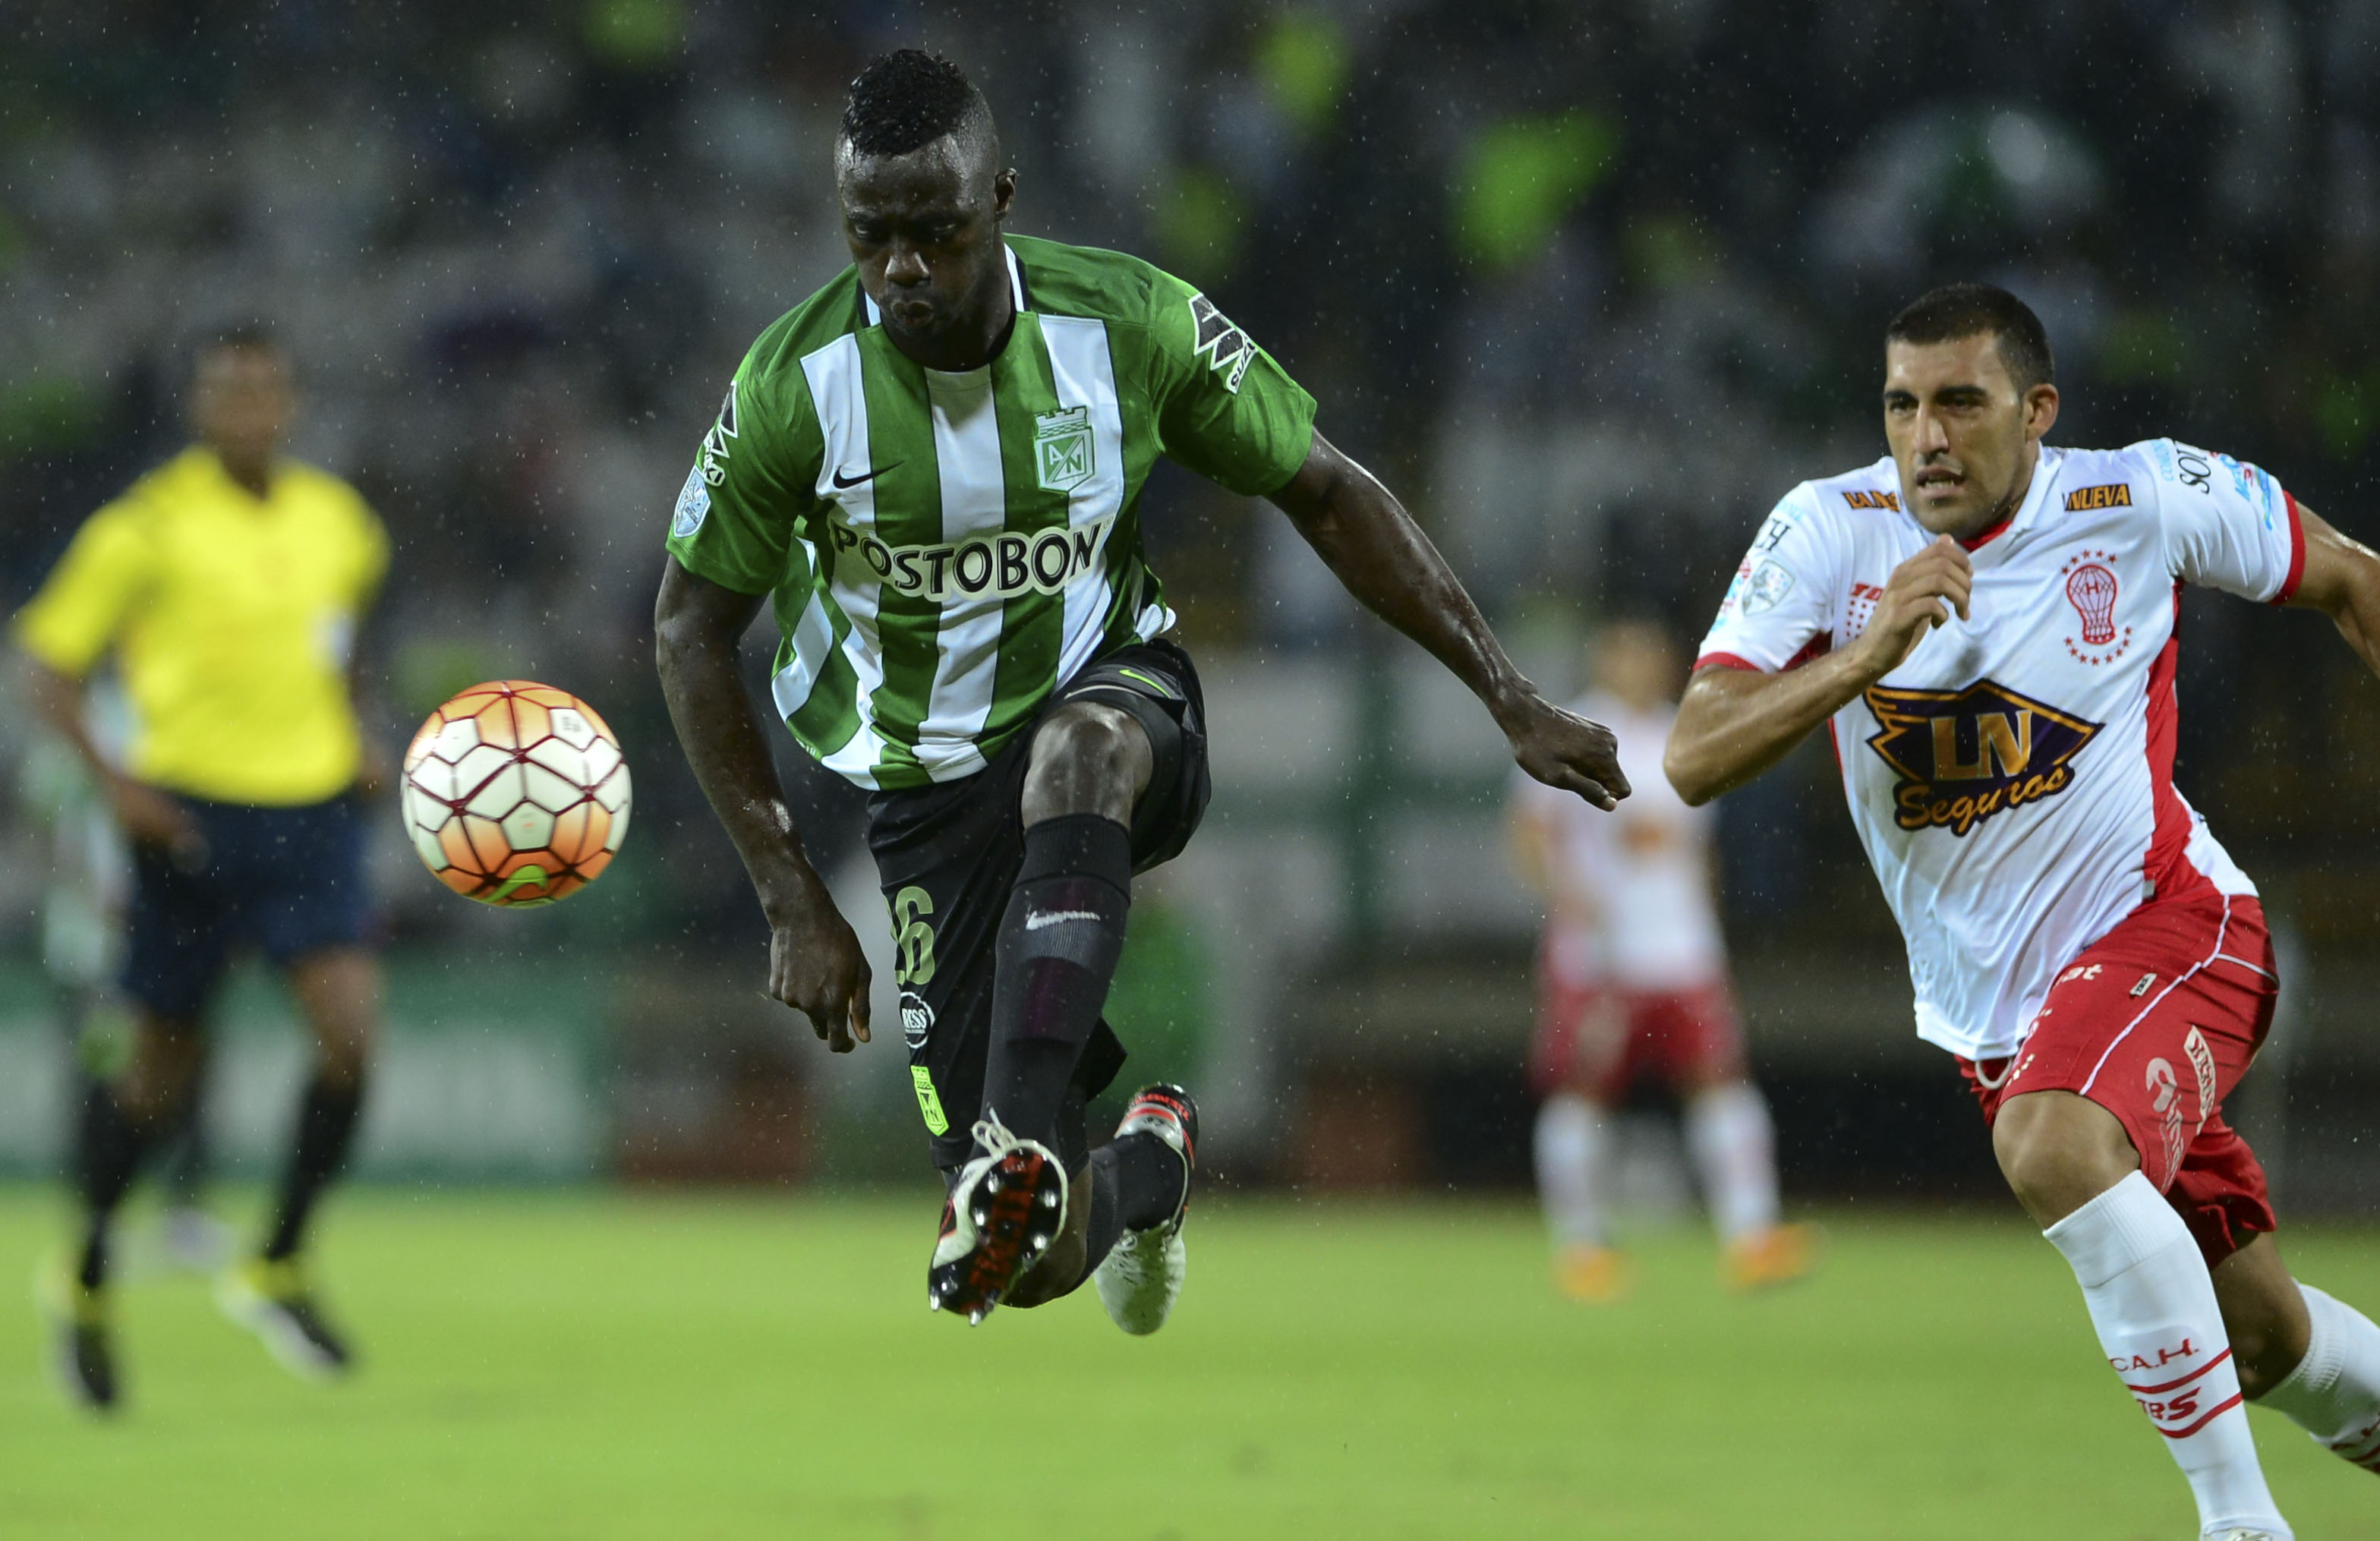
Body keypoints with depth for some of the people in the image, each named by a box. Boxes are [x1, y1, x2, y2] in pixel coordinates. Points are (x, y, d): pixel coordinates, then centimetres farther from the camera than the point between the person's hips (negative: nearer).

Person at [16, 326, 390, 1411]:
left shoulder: (338, 522, 6)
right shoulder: (147, 526, -8)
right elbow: (47, 662, -5)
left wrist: (348, 736, 10)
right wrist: (111, 779, -17)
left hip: (312, 805, 3)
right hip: (192, 818, -3)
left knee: (351, 1032, -16)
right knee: (160, 1069, 4)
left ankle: (279, 1266, 2)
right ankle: (88, 1278, 27)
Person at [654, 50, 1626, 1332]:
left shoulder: (1129, 324, -13)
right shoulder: (794, 386, -15)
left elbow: (1326, 494, 0)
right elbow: (693, 625, -3)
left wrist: (1512, 700, -1)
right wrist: (791, 900, -7)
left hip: (1116, 699, 0)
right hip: (931, 782, 0)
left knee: (1076, 756, -42)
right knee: (1037, 1265, -8)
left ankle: (1023, 1150, -48)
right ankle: (1150, 1160, 29)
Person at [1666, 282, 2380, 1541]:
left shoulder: (2147, 501, -10)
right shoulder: (1828, 531, -8)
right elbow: (1695, 762, -18)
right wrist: (1867, 653, -30)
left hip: (2157, 921, -4)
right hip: (1982, 1005, 4)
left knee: (2053, 1146, -35)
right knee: (2264, 1341, 8)